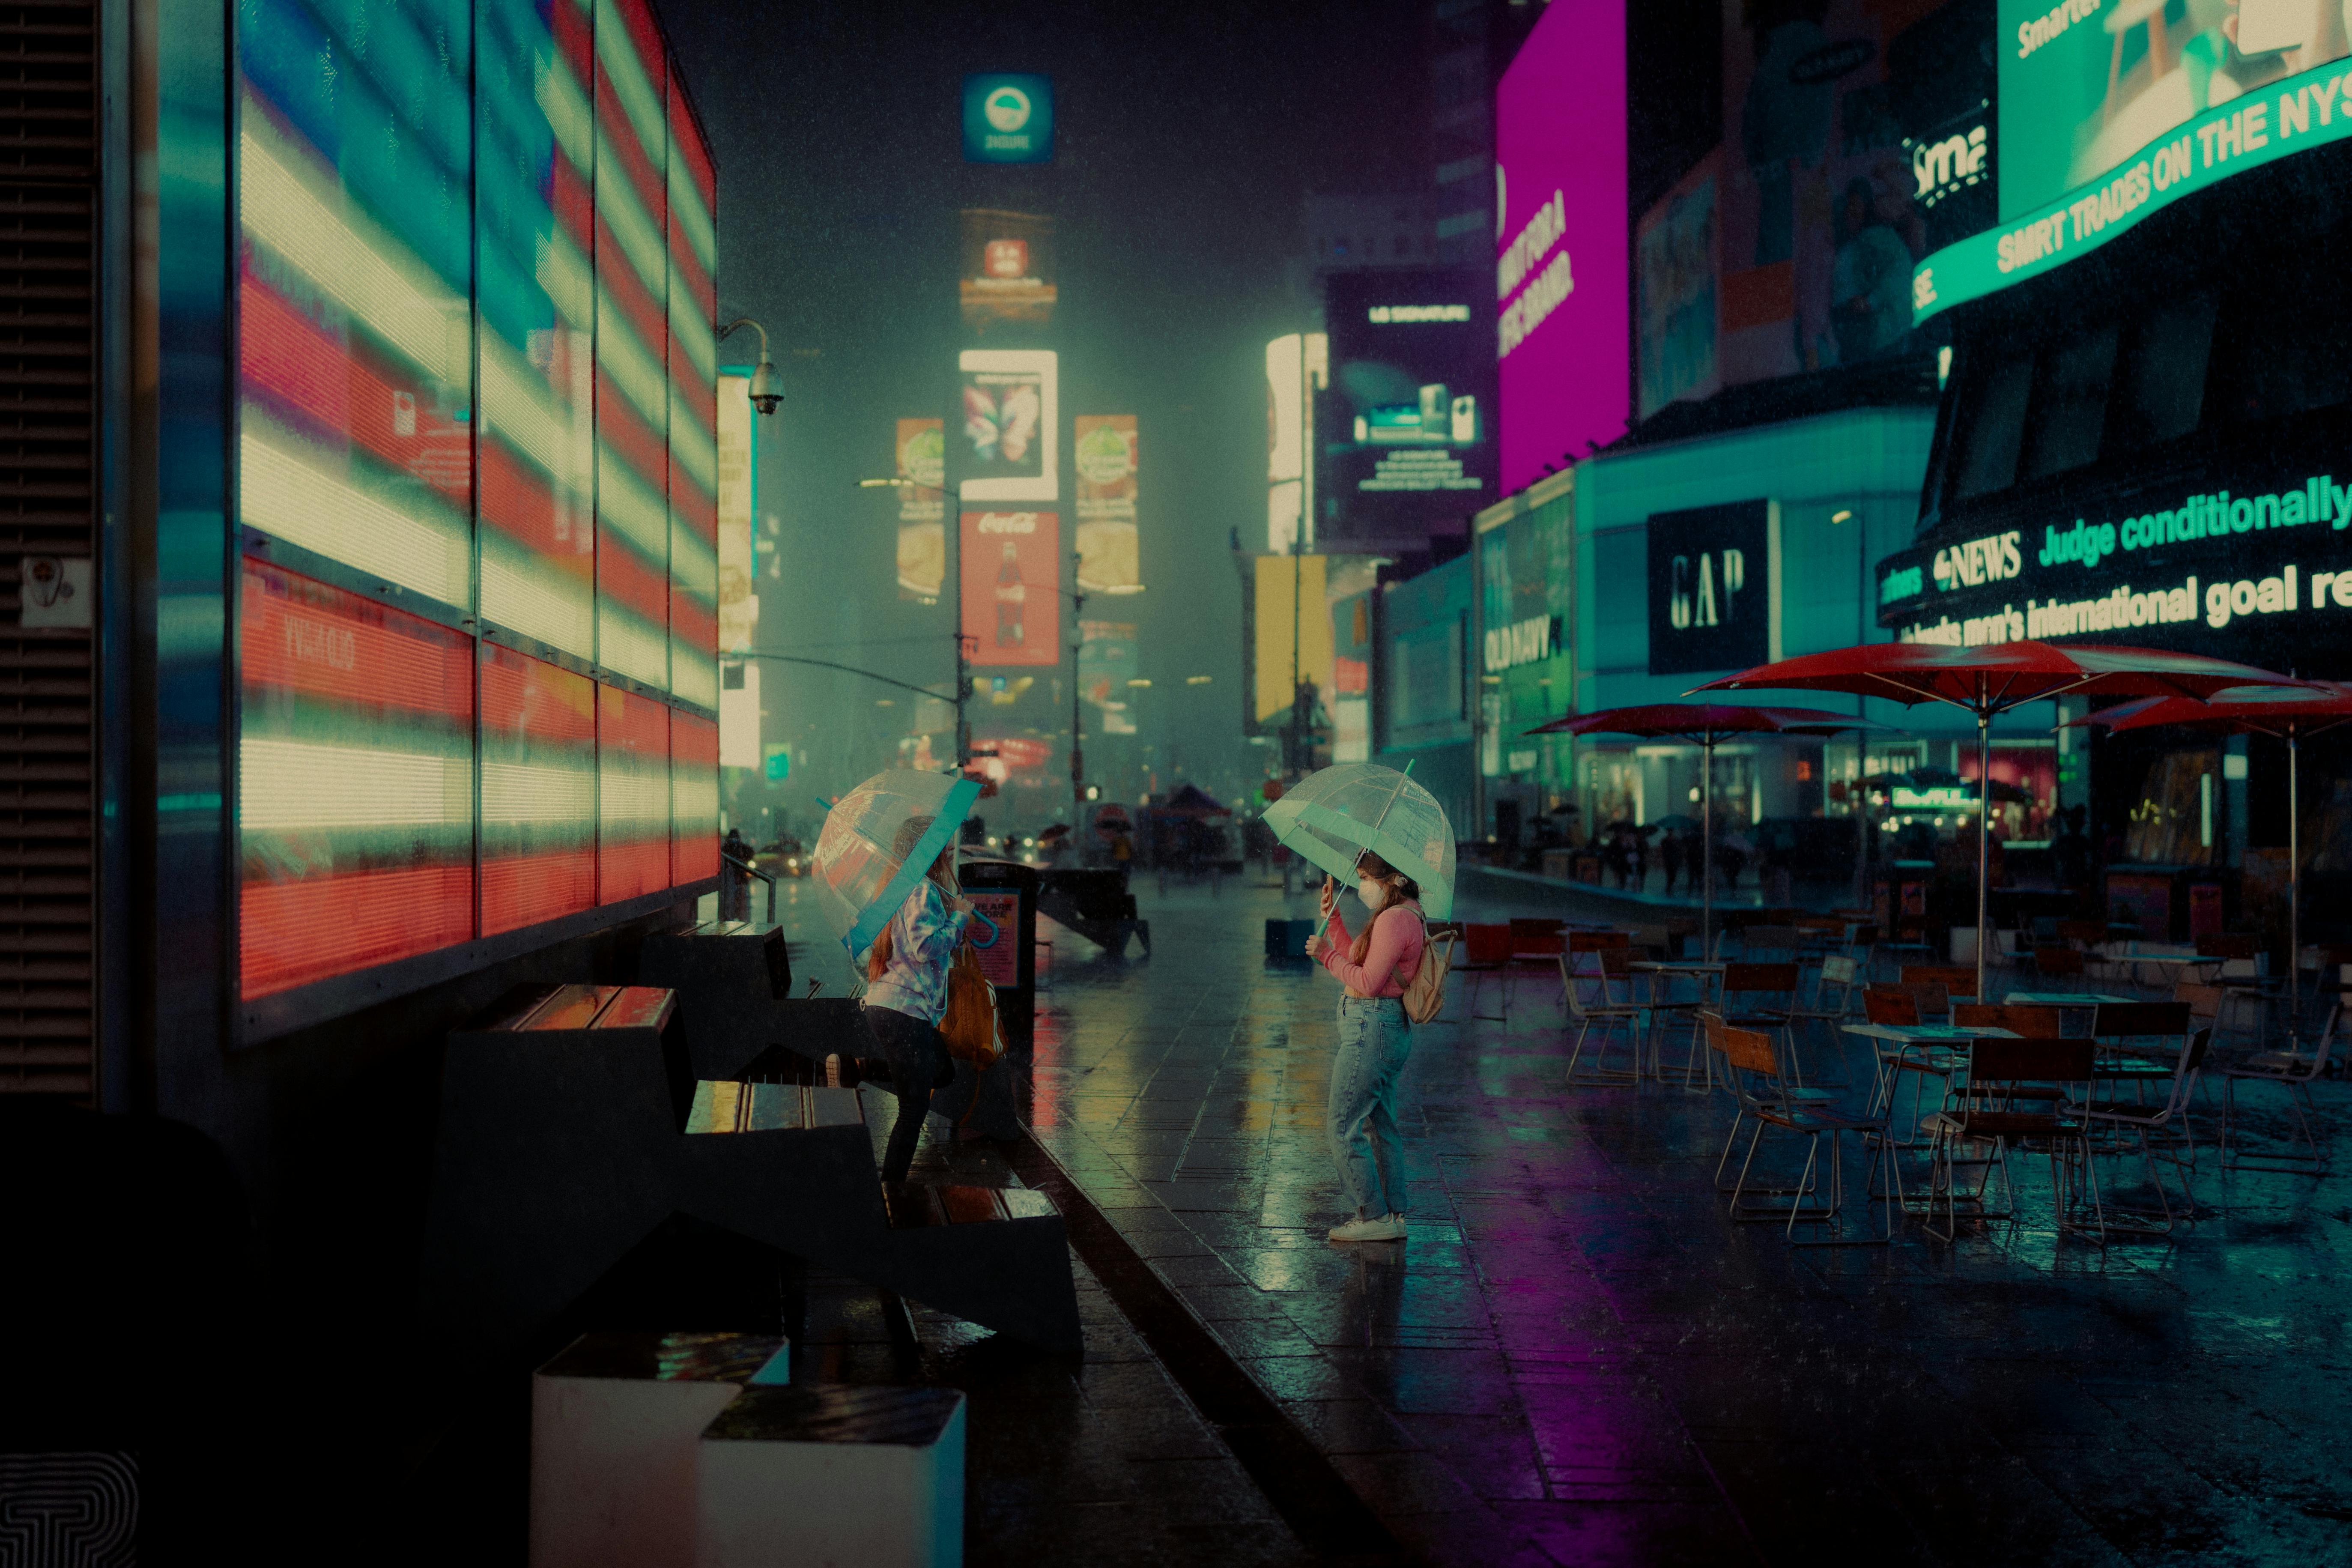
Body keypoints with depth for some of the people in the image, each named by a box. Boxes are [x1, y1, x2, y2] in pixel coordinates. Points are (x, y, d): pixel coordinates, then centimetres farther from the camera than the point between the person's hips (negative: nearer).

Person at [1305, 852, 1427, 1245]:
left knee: (1343, 1125, -3)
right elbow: (1358, 962, 18)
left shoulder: (1394, 920, -18)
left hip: (1371, 1030, -11)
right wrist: (1332, 917, 16)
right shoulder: (1407, 917, 14)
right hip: (1390, 1029, 11)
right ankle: (1394, 1216, 21)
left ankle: (1375, 1216, 2)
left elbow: (1368, 983, -21)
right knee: (1381, 1126, 16)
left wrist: (1326, 955, -11)